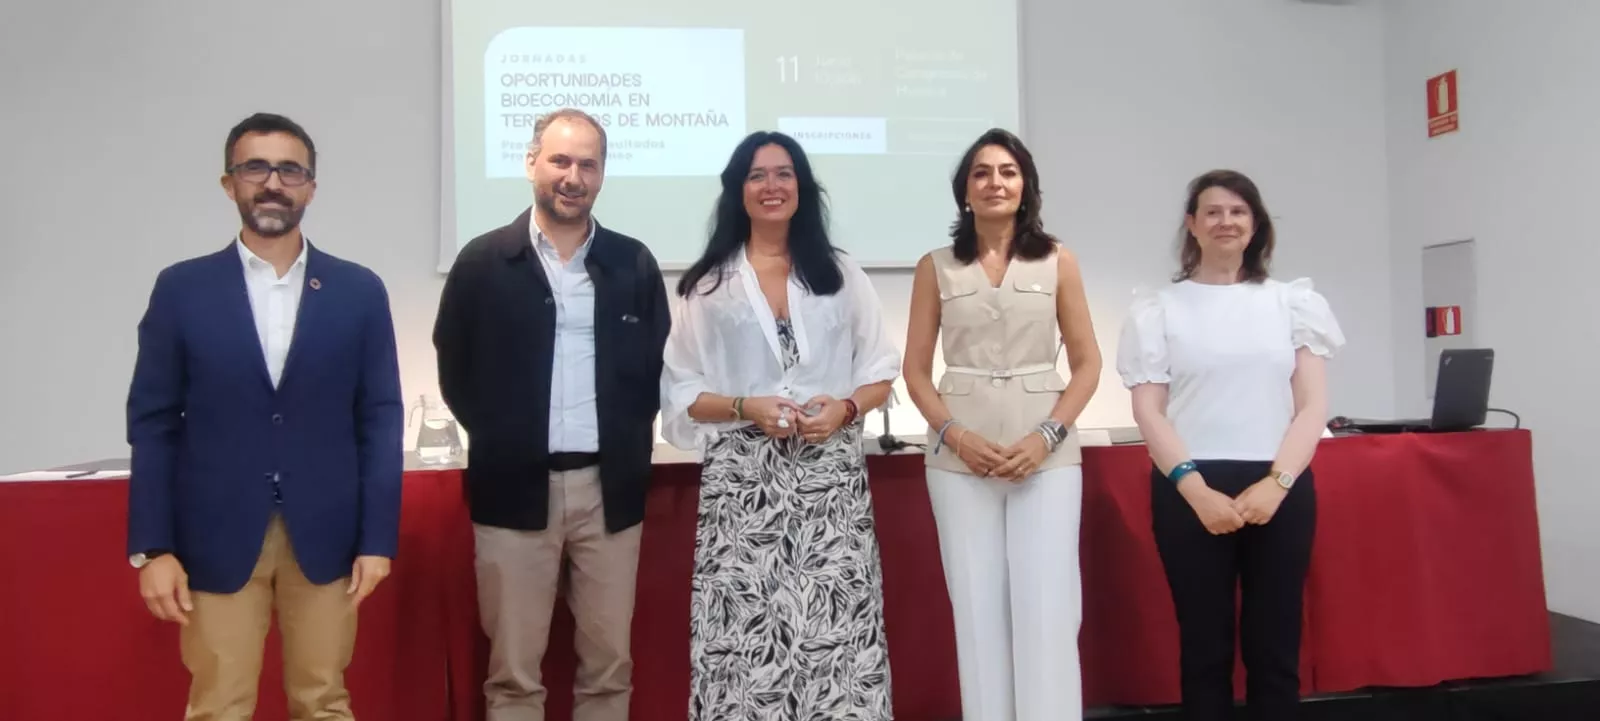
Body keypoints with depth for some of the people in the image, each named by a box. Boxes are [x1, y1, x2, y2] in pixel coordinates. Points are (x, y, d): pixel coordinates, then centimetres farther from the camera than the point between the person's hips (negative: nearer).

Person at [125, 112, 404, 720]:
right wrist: (151, 547, -3)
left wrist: (378, 538, -3)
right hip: (216, 538, 0)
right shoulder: (181, 289, 2)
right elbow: (153, 424, 2)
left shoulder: (359, 291, 2)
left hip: (325, 536, 1)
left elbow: (380, 420, 2)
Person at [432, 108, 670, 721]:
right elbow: (456, 371, 6)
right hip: (515, 489, -1)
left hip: (610, 488, 2)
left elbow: (656, 366, 10)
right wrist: (502, 441, 2)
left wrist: (630, 444, 2)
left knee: (609, 665, 10)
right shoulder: (484, 261, 0)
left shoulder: (634, 263, 5)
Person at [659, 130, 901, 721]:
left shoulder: (841, 274, 11)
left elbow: (880, 372, 11)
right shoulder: (710, 283, 6)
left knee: (835, 626, -3)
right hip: (742, 481, -1)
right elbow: (681, 392, 4)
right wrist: (745, 407, -12)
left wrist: (846, 407, -8)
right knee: (746, 628, -5)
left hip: (830, 478, 1)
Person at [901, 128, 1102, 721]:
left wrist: (1047, 435, -8)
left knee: (1046, 610, -2)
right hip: (960, 457, 1)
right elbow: (916, 370, 6)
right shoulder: (936, 267, 6)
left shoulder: (1057, 261, 5)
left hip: (1046, 454, 0)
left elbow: (1086, 364, 5)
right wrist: (954, 434, -9)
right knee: (978, 610, 5)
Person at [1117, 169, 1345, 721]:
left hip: (1280, 489, 2)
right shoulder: (1158, 309, 5)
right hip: (1190, 491, -1)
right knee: (1204, 646, 4)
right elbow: (1148, 411, -1)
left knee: (1274, 647, 6)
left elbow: (1312, 407, 4)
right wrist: (1197, 489, -13)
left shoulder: (1294, 302, 10)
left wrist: (1275, 483, -11)